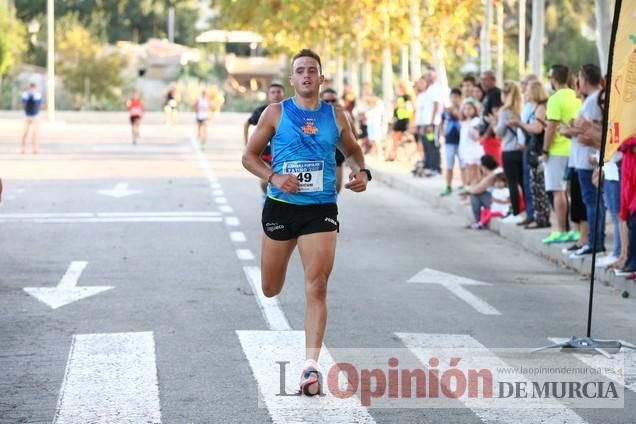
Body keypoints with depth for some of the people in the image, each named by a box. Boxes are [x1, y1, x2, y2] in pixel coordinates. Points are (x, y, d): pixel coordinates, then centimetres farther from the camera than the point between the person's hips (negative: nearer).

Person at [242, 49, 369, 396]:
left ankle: (311, 365, -11)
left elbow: (352, 150, 21)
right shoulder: (275, 113, -1)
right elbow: (249, 156, 2)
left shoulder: (336, 117, 5)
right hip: (281, 207, 0)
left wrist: (362, 171, 0)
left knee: (317, 287, -12)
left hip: (320, 210, 0)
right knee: (270, 290, 11)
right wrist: (274, 177, -16)